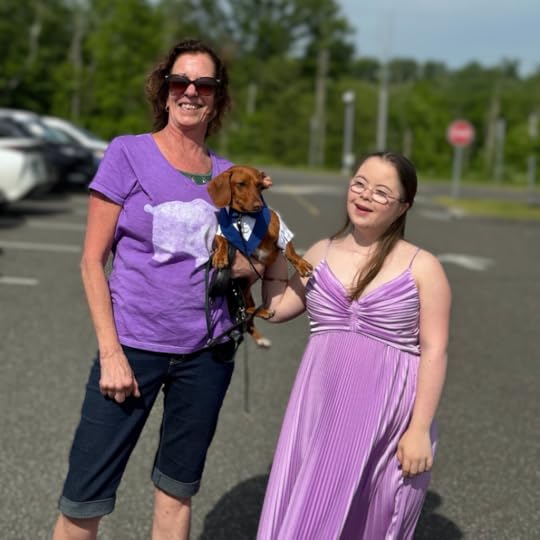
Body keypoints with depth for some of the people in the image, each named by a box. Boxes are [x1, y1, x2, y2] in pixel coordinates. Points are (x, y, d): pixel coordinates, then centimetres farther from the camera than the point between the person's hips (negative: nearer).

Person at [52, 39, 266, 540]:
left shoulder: (226, 174, 7)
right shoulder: (128, 153, -4)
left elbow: (245, 263, 16)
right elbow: (92, 260, -5)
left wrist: (242, 263, -9)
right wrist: (110, 353, -12)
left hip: (207, 352, 4)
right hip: (133, 347, -3)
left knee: (177, 491, 13)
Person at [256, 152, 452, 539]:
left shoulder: (422, 267, -5)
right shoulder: (321, 254, 8)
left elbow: (434, 352, -7)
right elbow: (277, 308, 12)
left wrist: (420, 430, -12)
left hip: (388, 416, -3)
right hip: (321, 410, 3)